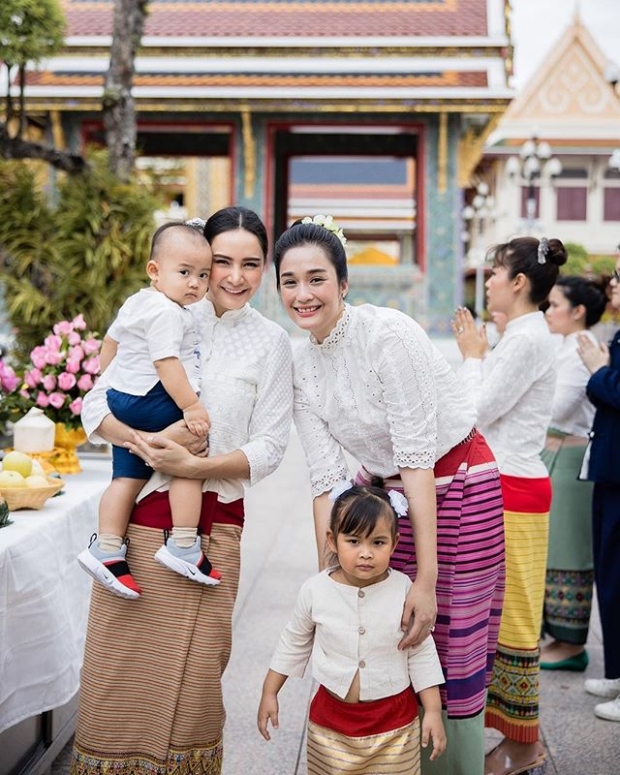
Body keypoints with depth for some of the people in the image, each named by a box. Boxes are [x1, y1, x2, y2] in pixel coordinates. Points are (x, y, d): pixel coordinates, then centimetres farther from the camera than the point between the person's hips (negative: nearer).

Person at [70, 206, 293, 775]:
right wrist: (141, 440, -16)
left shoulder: (271, 342, 2)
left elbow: (269, 449, -1)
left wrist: (195, 466, -15)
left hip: (212, 522, -1)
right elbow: (95, 404, 3)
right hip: (139, 512, 1)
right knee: (121, 666, 4)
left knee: (189, 678, 5)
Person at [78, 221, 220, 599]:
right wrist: (191, 406, -24)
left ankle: (107, 549, 9)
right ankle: (183, 547, -6)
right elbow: (166, 363, -24)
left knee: (128, 477, 10)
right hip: (154, 403, -11)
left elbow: (112, 338, 28)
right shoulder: (166, 313, -17)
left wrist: (106, 378, 41)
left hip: (124, 402, 11)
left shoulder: (138, 302, 16)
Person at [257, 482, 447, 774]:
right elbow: (294, 644, 6)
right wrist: (269, 693, 9)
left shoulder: (404, 590, -13)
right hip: (331, 719, 1)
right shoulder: (315, 590, -10)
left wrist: (433, 712, -3)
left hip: (394, 721, -1)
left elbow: (421, 654, -3)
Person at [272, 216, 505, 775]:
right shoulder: (300, 365, -2)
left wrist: (427, 578, -24)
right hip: (383, 492, 6)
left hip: (458, 488, -6)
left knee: (454, 656, -2)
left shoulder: (387, 332, -22)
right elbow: (327, 478, -4)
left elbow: (416, 455, -23)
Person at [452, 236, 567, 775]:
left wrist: (472, 356, -4)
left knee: (512, 615, -1)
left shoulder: (528, 338, -17)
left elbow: (479, 409, -16)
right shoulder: (524, 334, 14)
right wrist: (478, 356, 9)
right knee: (504, 612, 16)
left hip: (514, 489, -10)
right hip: (508, 483, 10)